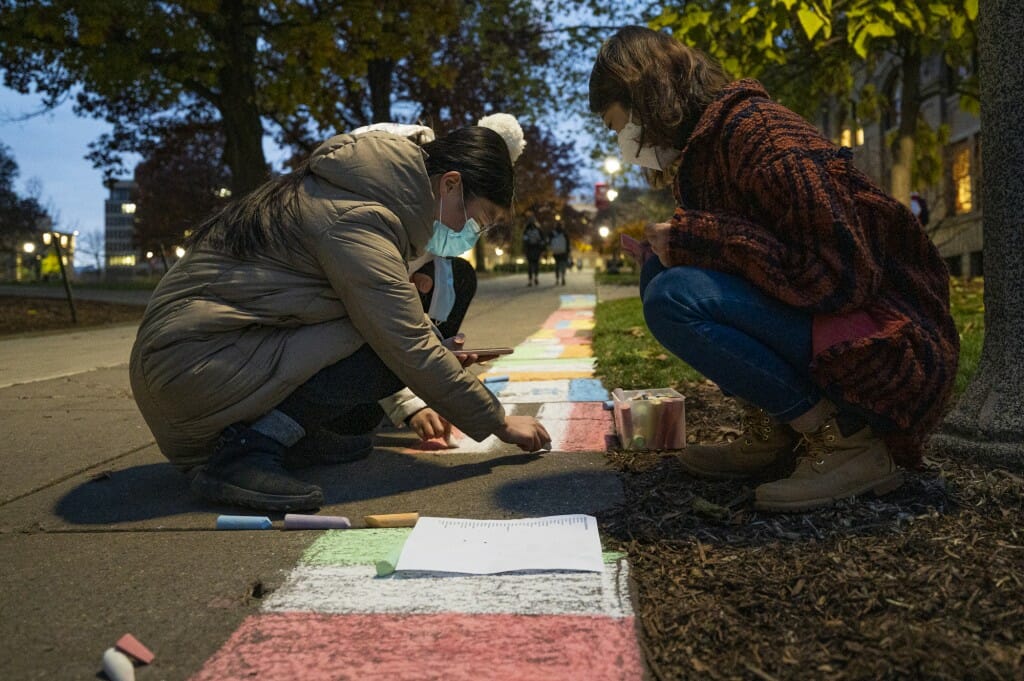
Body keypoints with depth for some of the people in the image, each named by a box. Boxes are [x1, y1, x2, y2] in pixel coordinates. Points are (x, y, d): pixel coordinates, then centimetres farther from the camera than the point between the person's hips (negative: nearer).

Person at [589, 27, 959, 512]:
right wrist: (671, 241, 4)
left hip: (886, 345, -9)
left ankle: (848, 441, -14)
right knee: (659, 272, 6)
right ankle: (770, 434, 3)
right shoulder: (708, 141, 12)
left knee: (673, 296, -25)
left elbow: (840, 273, -25)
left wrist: (692, 239, -19)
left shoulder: (755, 131, -18)